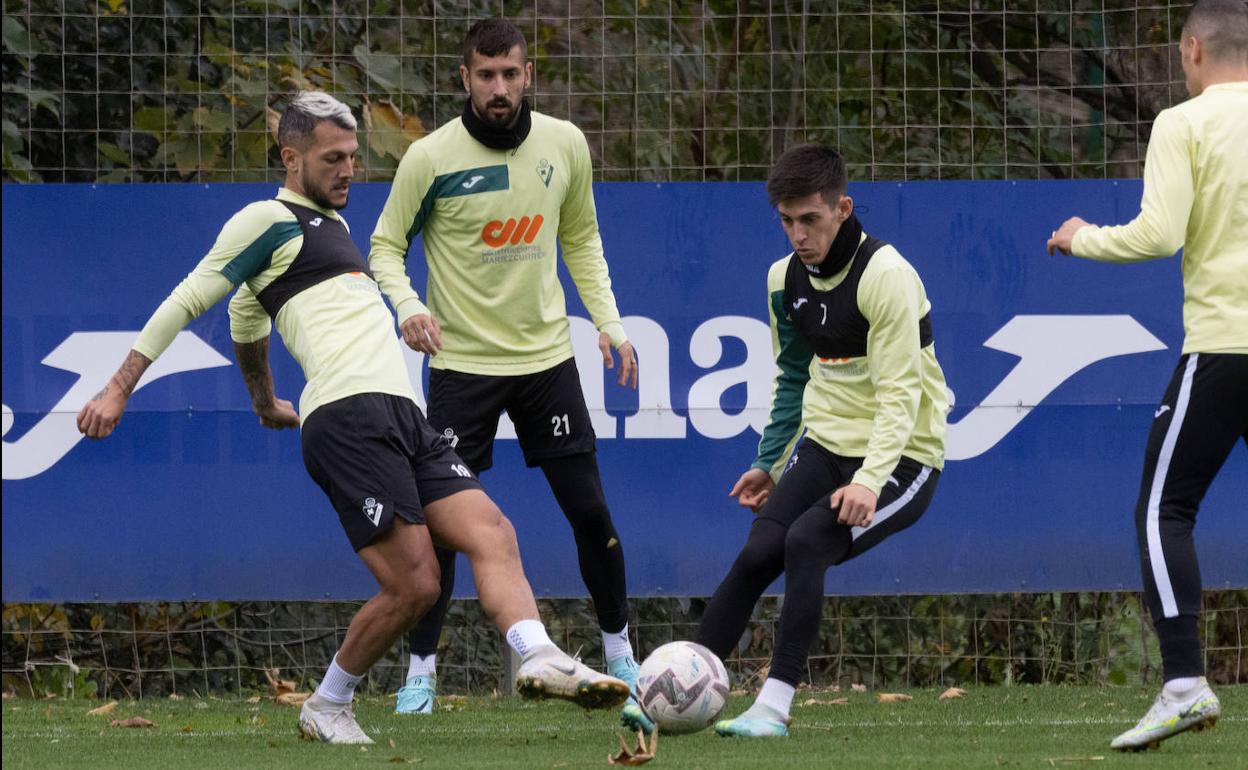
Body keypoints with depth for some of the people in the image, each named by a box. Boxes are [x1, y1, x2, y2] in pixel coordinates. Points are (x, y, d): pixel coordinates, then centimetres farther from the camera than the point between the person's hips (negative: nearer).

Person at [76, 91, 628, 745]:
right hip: (350, 417, -9)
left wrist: (265, 404, 58)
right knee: (413, 587, -13)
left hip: (404, 422, 9)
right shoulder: (269, 220, 2)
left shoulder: (330, 224, 30)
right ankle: (326, 709, 6)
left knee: (494, 536, -12)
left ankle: (539, 660, -30)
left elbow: (246, 317, 45)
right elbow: (187, 301, 0)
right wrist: (118, 390, -6)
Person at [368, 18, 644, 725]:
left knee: (591, 512, 3)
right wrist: (408, 305, -21)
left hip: (548, 355, 3)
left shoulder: (565, 145, -2)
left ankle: (619, 653, 21)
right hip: (463, 362, -3)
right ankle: (422, 669, 6)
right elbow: (386, 245, -2)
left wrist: (610, 322, 5)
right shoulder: (431, 158, -12)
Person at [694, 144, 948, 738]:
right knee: (758, 551, -17)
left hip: (901, 455, -6)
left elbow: (898, 395, -23)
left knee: (805, 541, -28)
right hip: (827, 444, 6)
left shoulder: (885, 275, -17)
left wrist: (868, 481, -34)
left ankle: (774, 707, -25)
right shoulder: (786, 278, 6)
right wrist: (769, 463, 25)